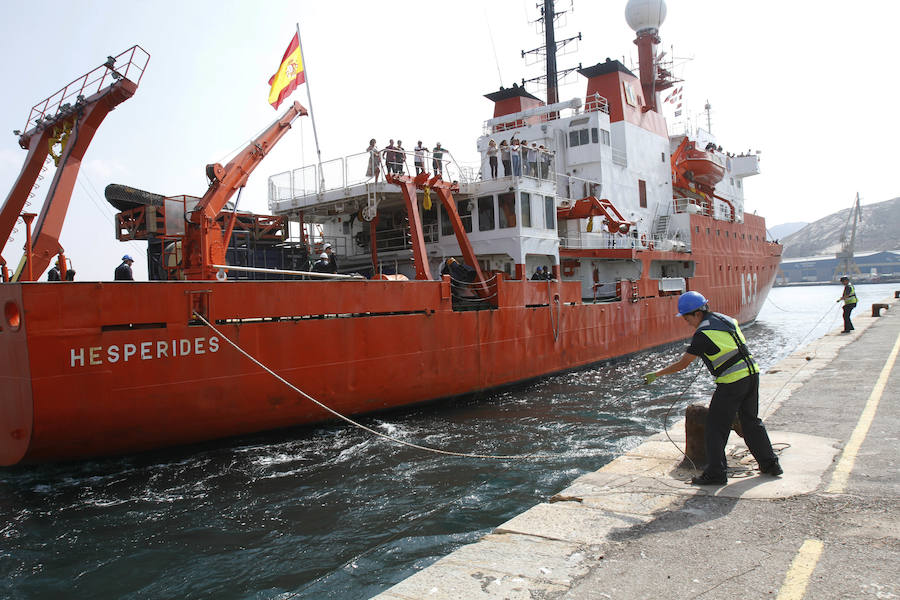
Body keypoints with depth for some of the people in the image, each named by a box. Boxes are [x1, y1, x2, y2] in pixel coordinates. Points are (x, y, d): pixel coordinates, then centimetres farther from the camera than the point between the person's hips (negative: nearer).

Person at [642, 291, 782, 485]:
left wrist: (656, 374, -1)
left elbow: (683, 364, -10)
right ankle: (770, 464, 31)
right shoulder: (727, 319, 10)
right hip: (752, 373, 9)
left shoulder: (703, 333, -14)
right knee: (751, 421, 22)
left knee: (716, 427, 1)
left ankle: (715, 473, 5)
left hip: (732, 381, -9)